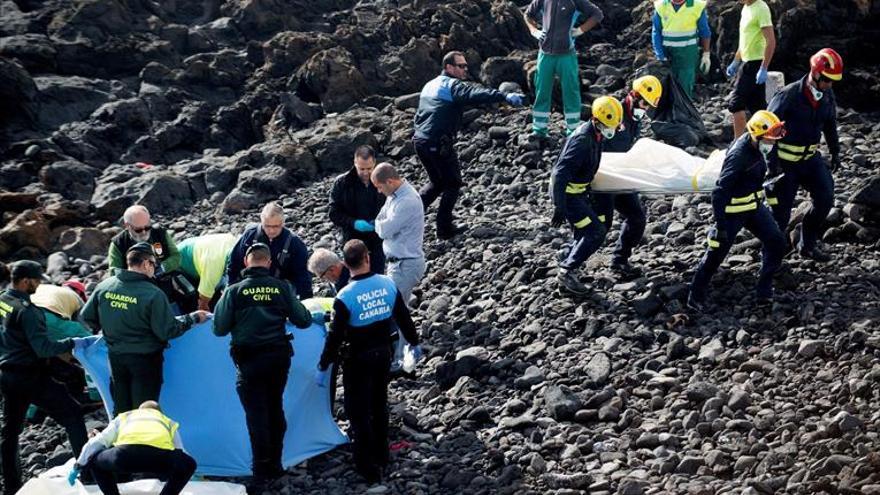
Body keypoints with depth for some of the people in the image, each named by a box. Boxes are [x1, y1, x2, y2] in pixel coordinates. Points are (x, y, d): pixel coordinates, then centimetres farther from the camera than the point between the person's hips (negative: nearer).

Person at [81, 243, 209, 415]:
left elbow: (87, 317, 3)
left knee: (121, 410, 19)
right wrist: (192, 318, -4)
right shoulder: (153, 294, -22)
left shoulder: (104, 286, -7)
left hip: (115, 357, 5)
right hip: (145, 359, -5)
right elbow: (168, 331, -18)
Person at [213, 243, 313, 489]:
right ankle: (275, 465, 25)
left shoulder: (234, 291, -8)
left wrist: (223, 302, 14)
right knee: (275, 409, 18)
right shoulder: (282, 288, -2)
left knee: (257, 414, 2)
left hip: (250, 360, -3)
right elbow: (303, 321, 3)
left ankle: (262, 471, 4)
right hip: (279, 356, 3)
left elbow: (220, 329, -4)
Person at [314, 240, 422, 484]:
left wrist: (323, 367, -7)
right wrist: (414, 343, 20)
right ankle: (381, 456, 36)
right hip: (383, 354, 5)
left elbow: (335, 336, -18)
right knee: (379, 405, 23)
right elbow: (404, 317, 3)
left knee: (359, 412, 6)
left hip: (358, 360, -5)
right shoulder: (388, 284, -9)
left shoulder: (346, 297, -22)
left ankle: (368, 468, 9)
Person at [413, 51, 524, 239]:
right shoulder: (453, 86, -10)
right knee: (453, 184, 7)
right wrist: (505, 97, -40)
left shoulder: (430, 85, 18)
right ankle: (445, 227, 6)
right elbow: (476, 94, -29)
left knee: (437, 182, 24)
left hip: (420, 140, 8)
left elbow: (419, 116, 24)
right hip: (438, 144, -8)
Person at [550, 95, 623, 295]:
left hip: (579, 190, 9)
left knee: (585, 235, 14)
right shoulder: (582, 141, -27)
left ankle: (567, 273, 22)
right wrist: (559, 207, -33)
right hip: (567, 193, -9)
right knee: (595, 232, -11)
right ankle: (566, 272, -5)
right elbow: (560, 173, -31)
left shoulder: (596, 134, 2)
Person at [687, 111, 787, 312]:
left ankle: (765, 291, 15)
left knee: (776, 243, 2)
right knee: (716, 254, 2)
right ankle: (695, 297, 18)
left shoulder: (758, 147, -7)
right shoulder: (738, 156, -31)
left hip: (755, 205, 8)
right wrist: (721, 226, -29)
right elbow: (720, 193, -30)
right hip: (733, 211, -8)